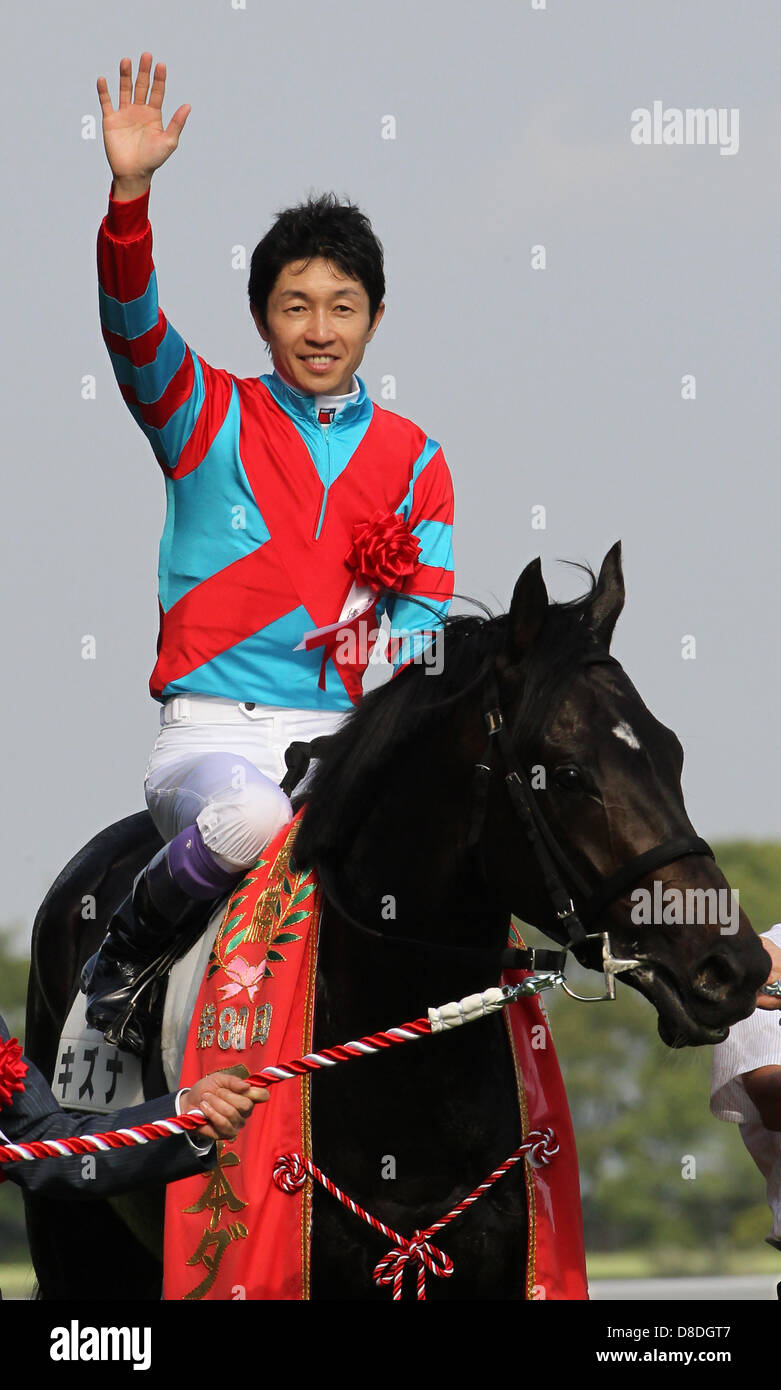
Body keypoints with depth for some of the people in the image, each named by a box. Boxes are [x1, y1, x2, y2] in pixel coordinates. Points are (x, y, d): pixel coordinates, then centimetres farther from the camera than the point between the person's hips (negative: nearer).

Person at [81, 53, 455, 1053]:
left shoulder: (413, 461, 14)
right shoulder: (212, 421, 8)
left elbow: (423, 610, 6)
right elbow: (132, 327, -10)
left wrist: (403, 665, -17)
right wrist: (130, 192, -24)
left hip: (345, 736, 3)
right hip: (211, 733, -3)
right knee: (252, 820, -36)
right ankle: (118, 964, -9)